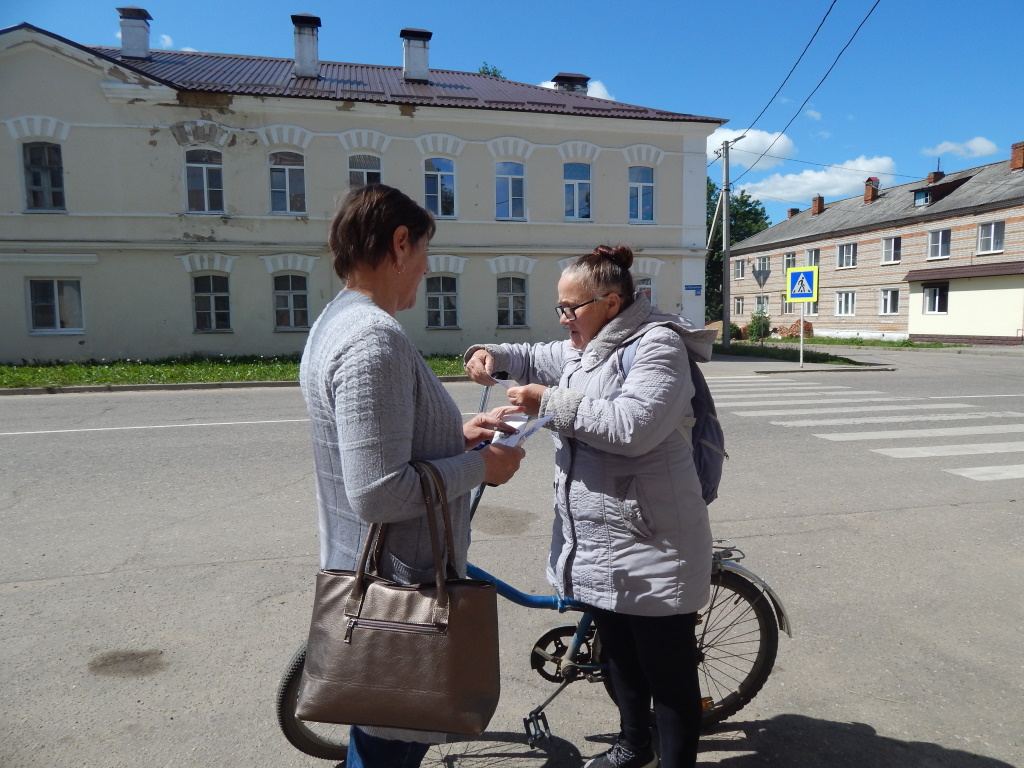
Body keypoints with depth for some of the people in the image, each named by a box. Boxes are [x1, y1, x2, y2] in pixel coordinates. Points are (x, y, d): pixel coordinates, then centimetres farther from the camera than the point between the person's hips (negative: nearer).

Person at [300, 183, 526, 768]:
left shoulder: (337, 322, 8)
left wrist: (456, 434, 7)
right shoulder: (374, 339, -25)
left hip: (364, 577, 10)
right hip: (398, 589, -10)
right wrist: (480, 465, -16)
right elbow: (378, 494, -29)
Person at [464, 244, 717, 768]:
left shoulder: (657, 346, -15)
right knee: (619, 655, 25)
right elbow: (536, 358, 26)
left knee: (668, 669, 7)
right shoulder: (583, 349, 12)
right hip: (596, 542, 9)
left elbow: (633, 425, -29)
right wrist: (491, 354, 6)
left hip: (651, 548, -9)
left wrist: (550, 403, -23)